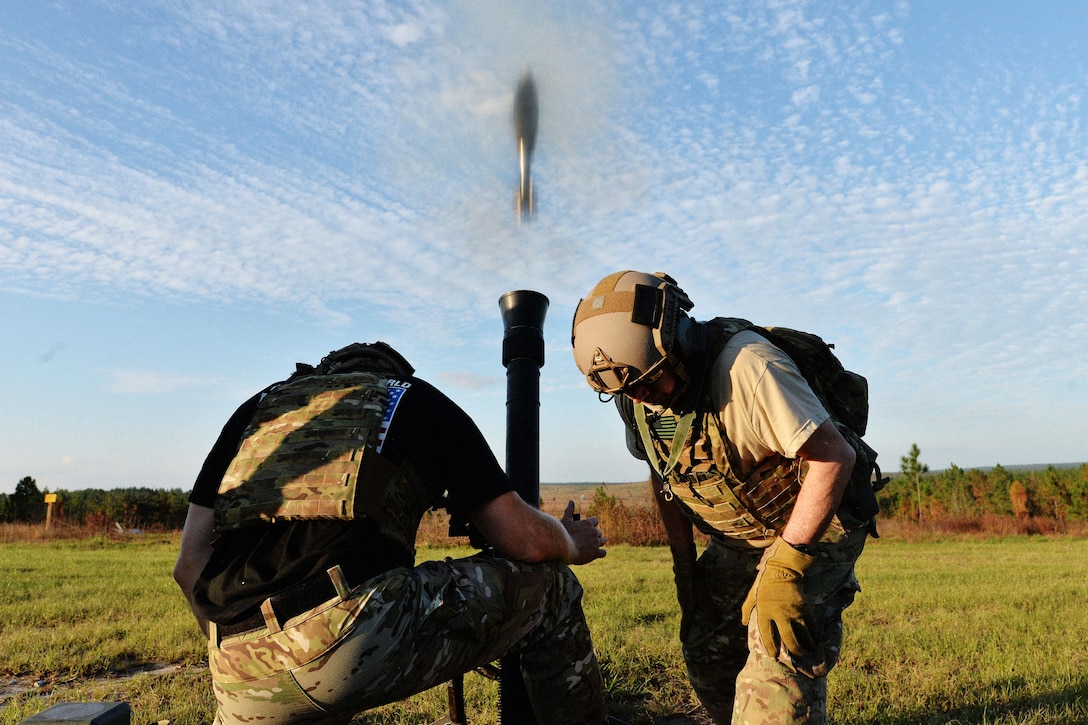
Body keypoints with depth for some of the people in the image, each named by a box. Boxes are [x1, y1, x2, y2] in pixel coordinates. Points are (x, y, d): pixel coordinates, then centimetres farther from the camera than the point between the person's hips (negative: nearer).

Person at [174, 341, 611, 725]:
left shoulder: (258, 408, 26)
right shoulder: (417, 401, 16)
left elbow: (190, 565, 20)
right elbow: (526, 541, 9)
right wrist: (572, 545, 30)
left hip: (239, 680, 6)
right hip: (360, 634, -5)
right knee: (548, 588, 15)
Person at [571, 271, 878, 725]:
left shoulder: (743, 364, -31)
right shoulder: (637, 395, -8)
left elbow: (835, 457, -31)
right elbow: (663, 476, 8)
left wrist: (784, 567, -32)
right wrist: (684, 566, 6)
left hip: (815, 522, -6)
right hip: (736, 541, 7)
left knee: (777, 652, -22)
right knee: (705, 654, 8)